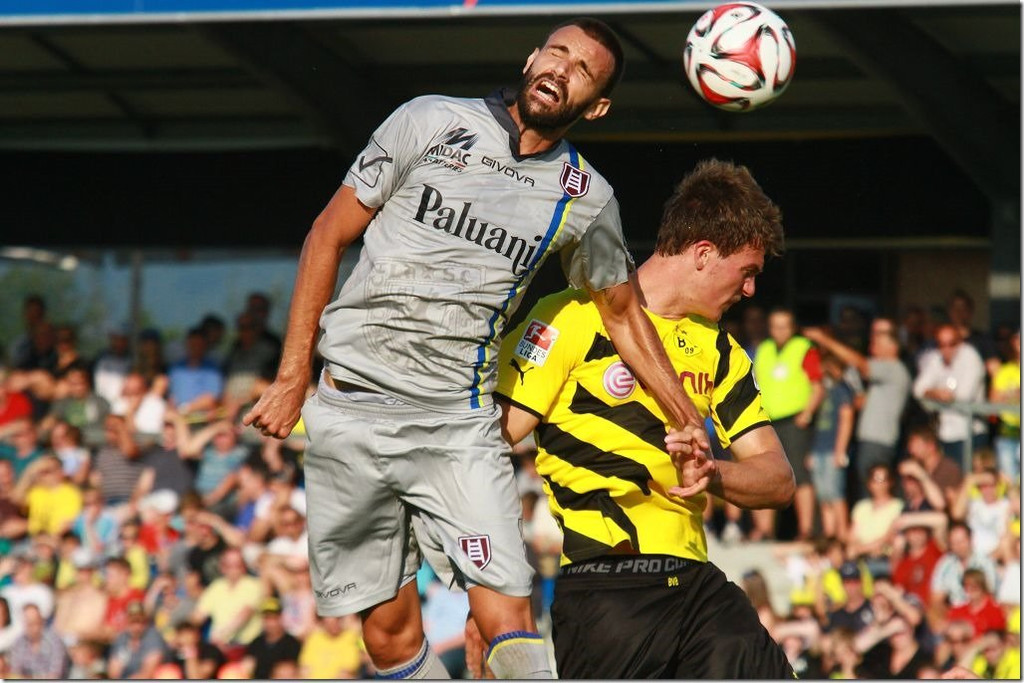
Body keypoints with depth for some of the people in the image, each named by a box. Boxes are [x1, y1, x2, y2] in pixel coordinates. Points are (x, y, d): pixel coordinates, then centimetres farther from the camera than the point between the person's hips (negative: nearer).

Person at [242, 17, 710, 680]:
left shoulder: (586, 197, 6)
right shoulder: (431, 123, 0)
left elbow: (623, 311, 22)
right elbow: (330, 235, 4)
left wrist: (693, 426, 18)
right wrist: (292, 377, 0)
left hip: (460, 425, 1)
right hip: (352, 405, -1)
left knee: (510, 617, -15)